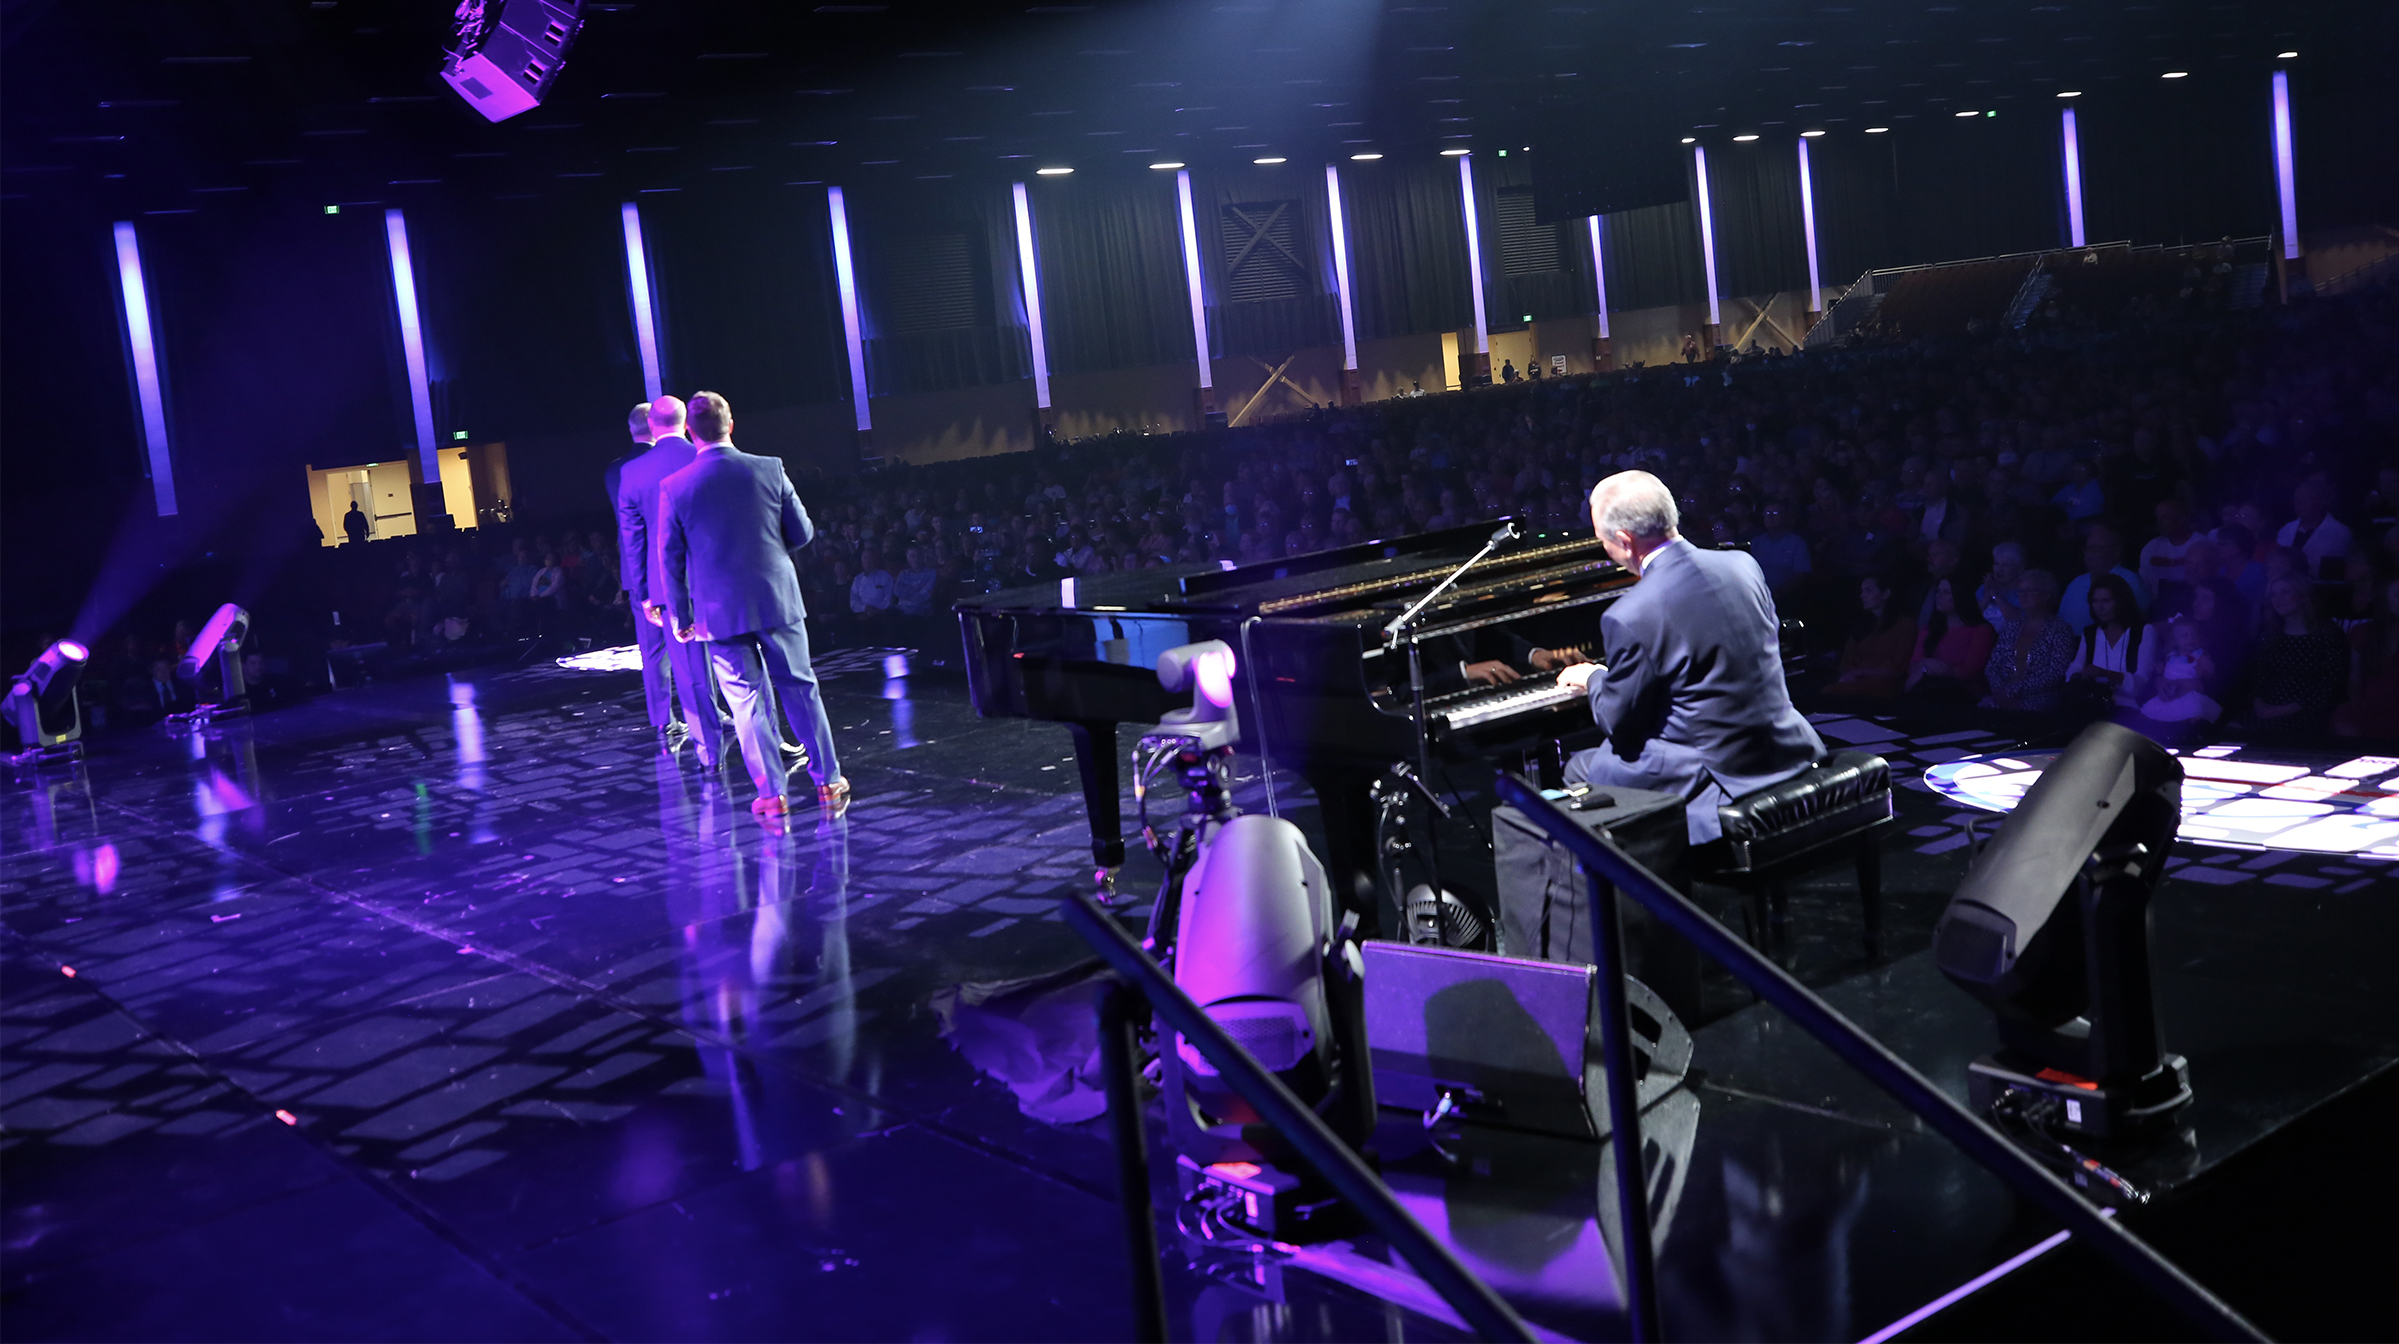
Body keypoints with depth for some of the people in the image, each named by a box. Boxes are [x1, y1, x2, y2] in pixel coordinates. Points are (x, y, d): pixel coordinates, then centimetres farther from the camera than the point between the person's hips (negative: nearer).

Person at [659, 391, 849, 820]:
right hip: (778, 599, 1)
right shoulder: (769, 469, -6)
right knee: (799, 688, 11)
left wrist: (680, 617, 9)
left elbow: (670, 558, -1)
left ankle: (772, 792, 7)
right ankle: (829, 783, 16)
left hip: (720, 611, -1)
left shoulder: (675, 487, -6)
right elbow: (802, 533, 2)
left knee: (747, 700, 7)